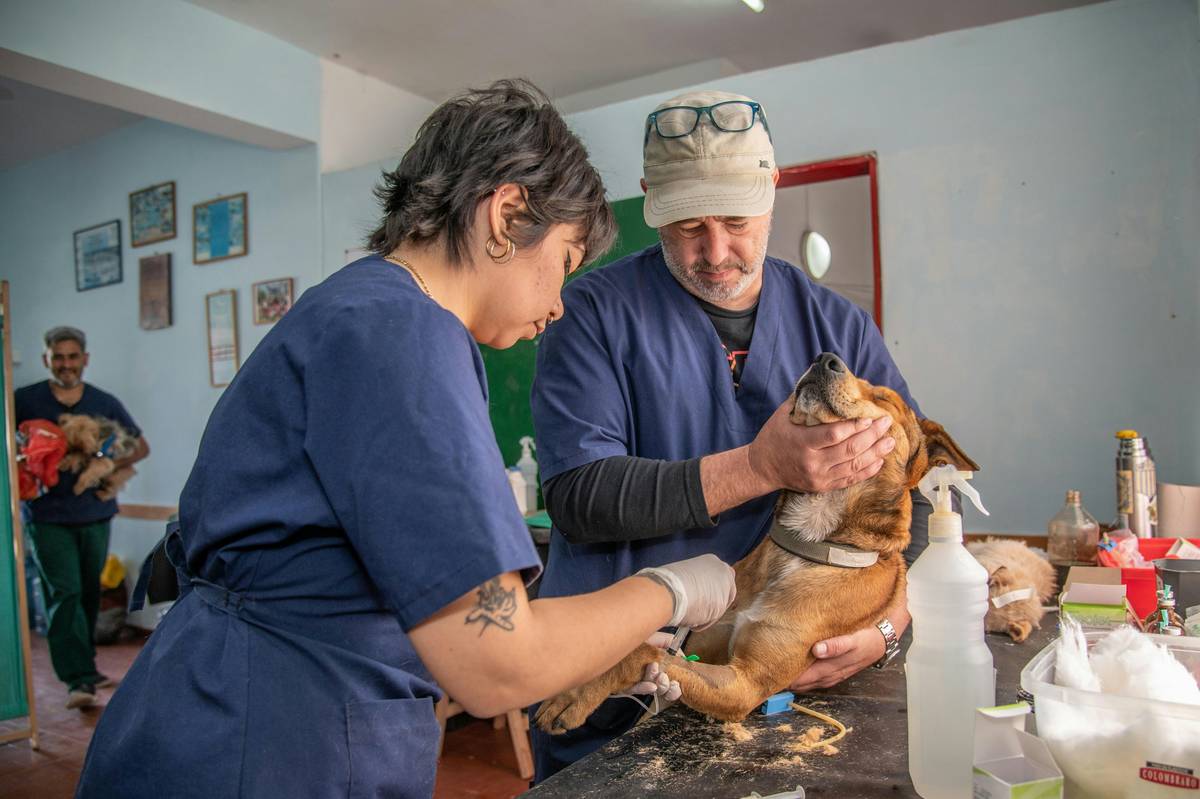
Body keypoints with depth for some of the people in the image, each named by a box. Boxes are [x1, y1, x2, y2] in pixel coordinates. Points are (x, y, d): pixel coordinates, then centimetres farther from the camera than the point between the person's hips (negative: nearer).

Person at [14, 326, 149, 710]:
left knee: (89, 593, 14)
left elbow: (141, 446, 10)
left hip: (95, 513, 3)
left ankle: (83, 665, 32)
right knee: (64, 594, -9)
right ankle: (79, 679, -8)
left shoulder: (105, 403, 4)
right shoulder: (24, 401, -1)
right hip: (49, 516, -2)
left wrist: (111, 465, -9)